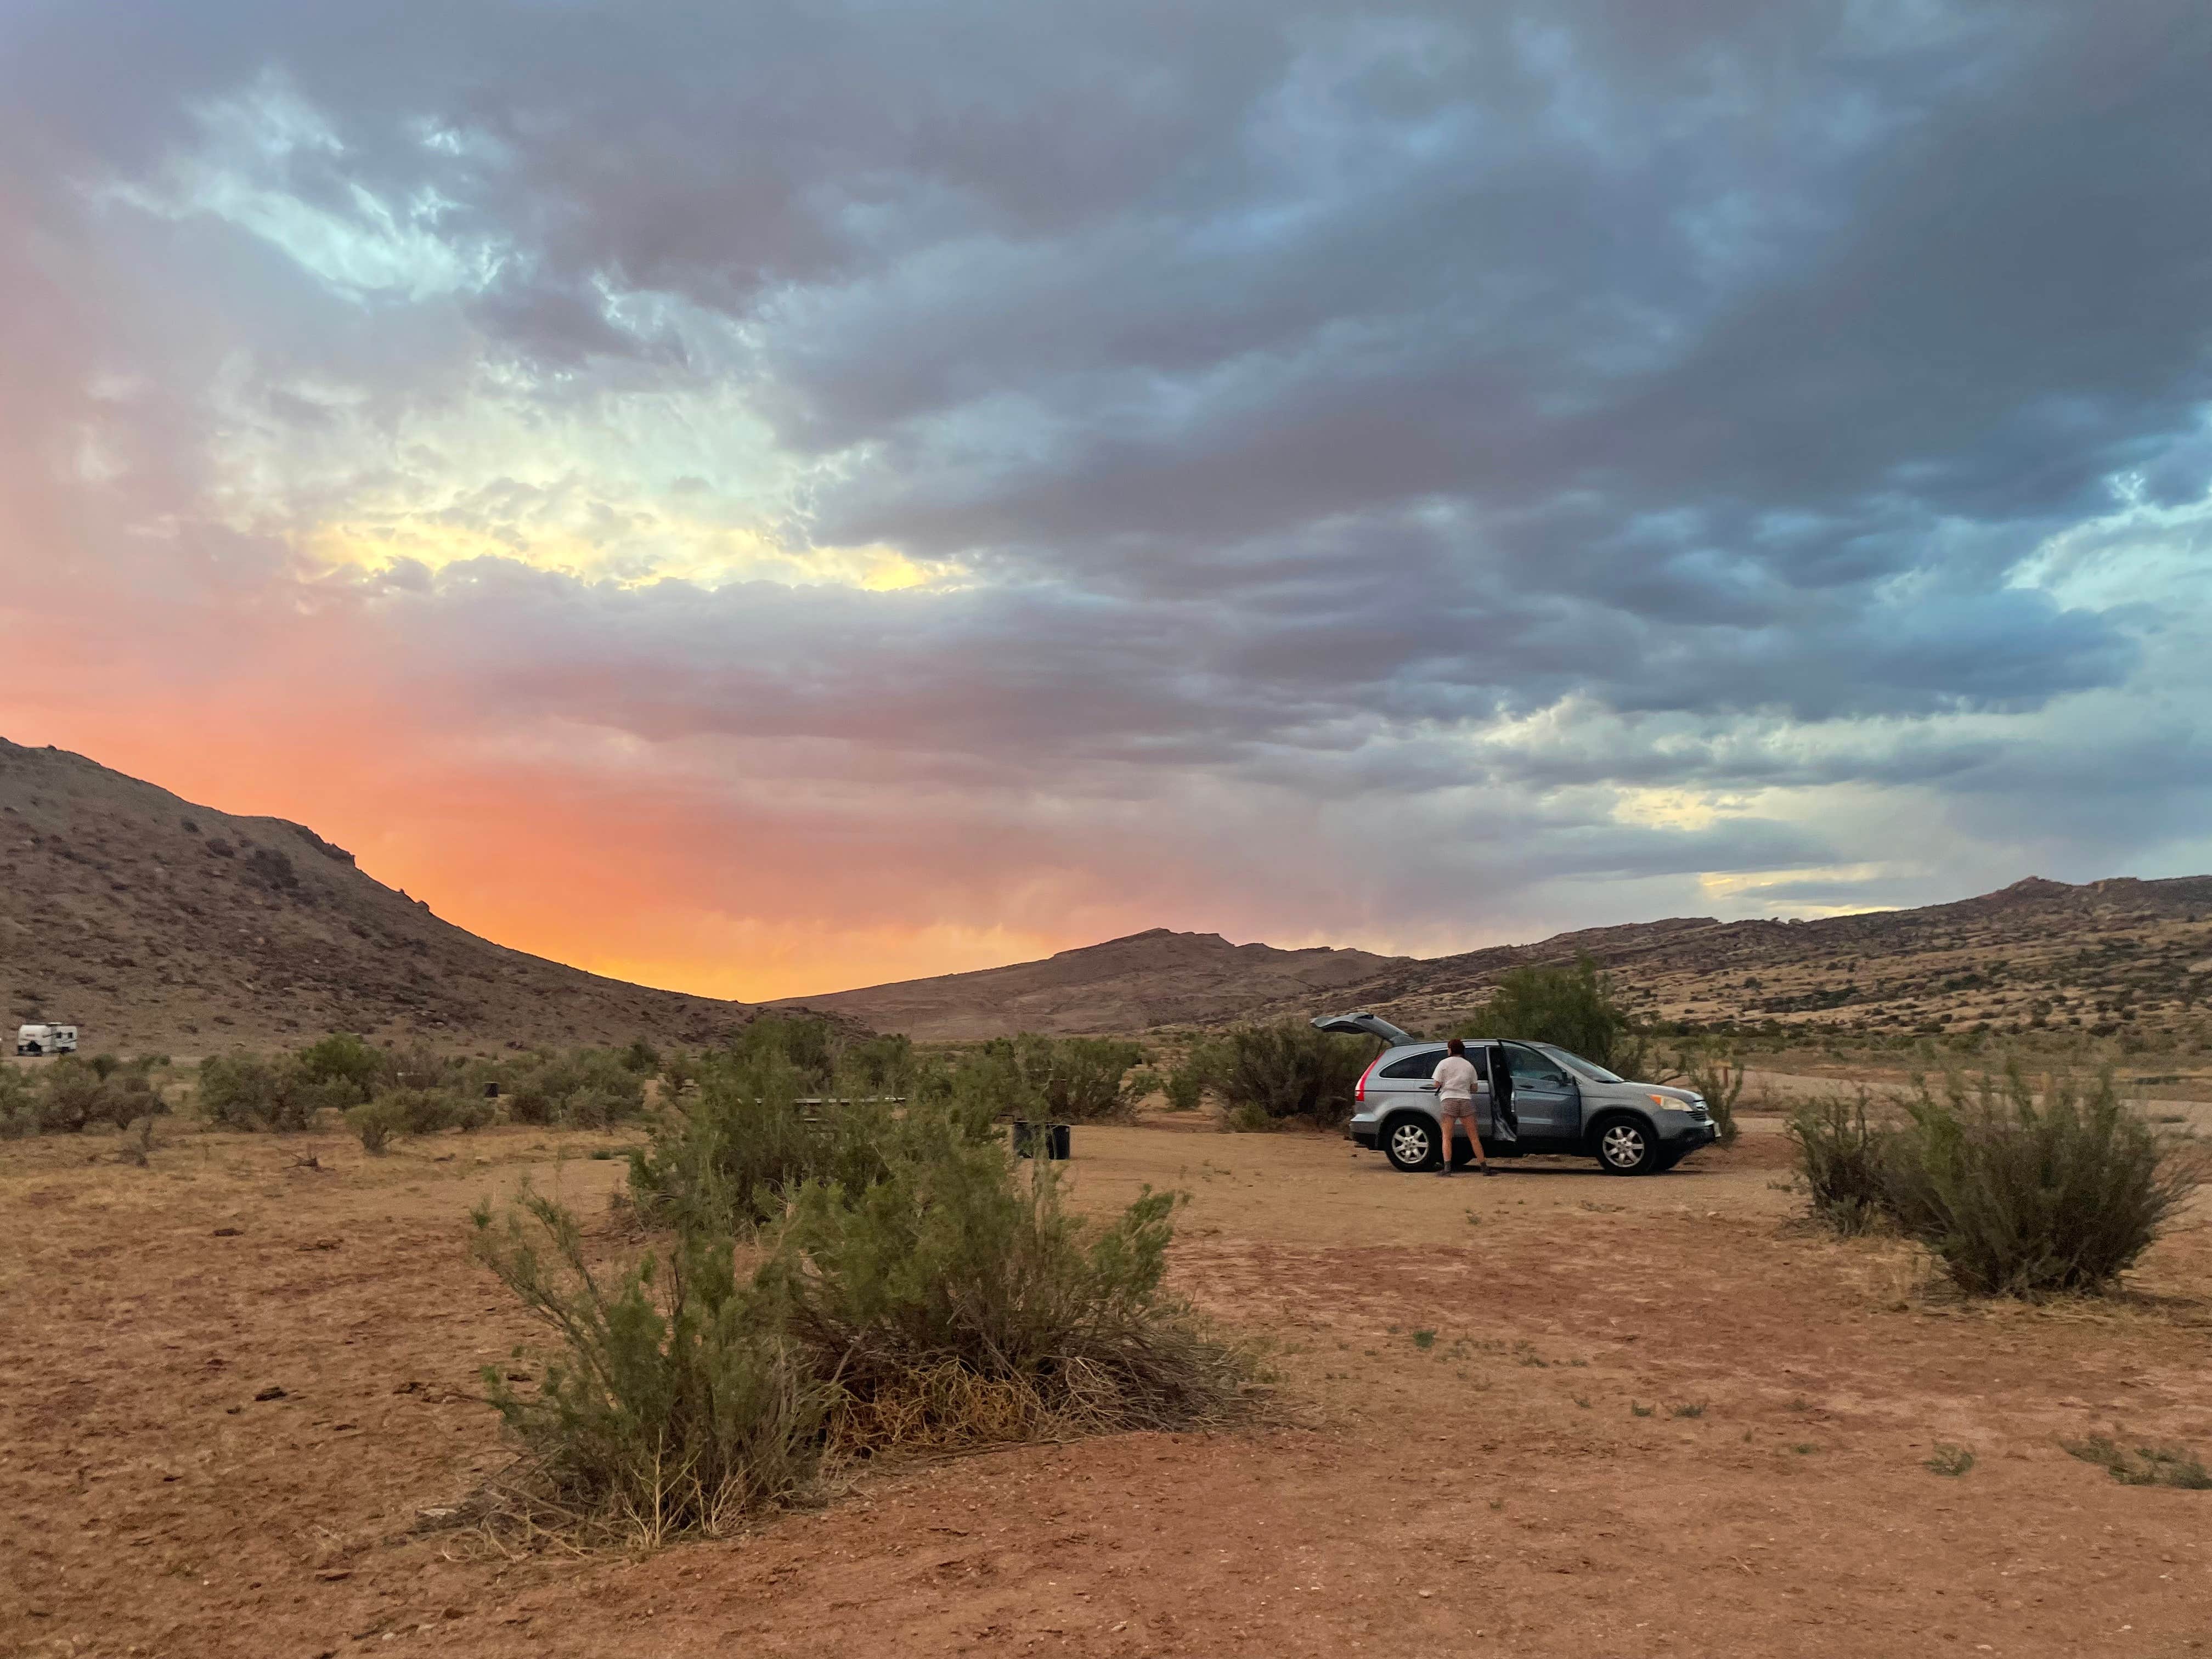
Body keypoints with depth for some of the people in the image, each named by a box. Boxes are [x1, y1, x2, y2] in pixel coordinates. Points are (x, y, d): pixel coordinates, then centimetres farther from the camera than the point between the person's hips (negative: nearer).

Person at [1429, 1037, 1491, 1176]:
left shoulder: (1444, 1063, 2)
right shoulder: (1469, 1065, 12)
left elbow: (1437, 1084, -2)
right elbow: (1474, 1088, 11)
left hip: (1448, 1100, -3)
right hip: (1465, 1100, 3)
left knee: (1447, 1137, 0)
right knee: (1474, 1137, 9)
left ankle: (1447, 1167, -12)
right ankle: (1484, 1166, 9)